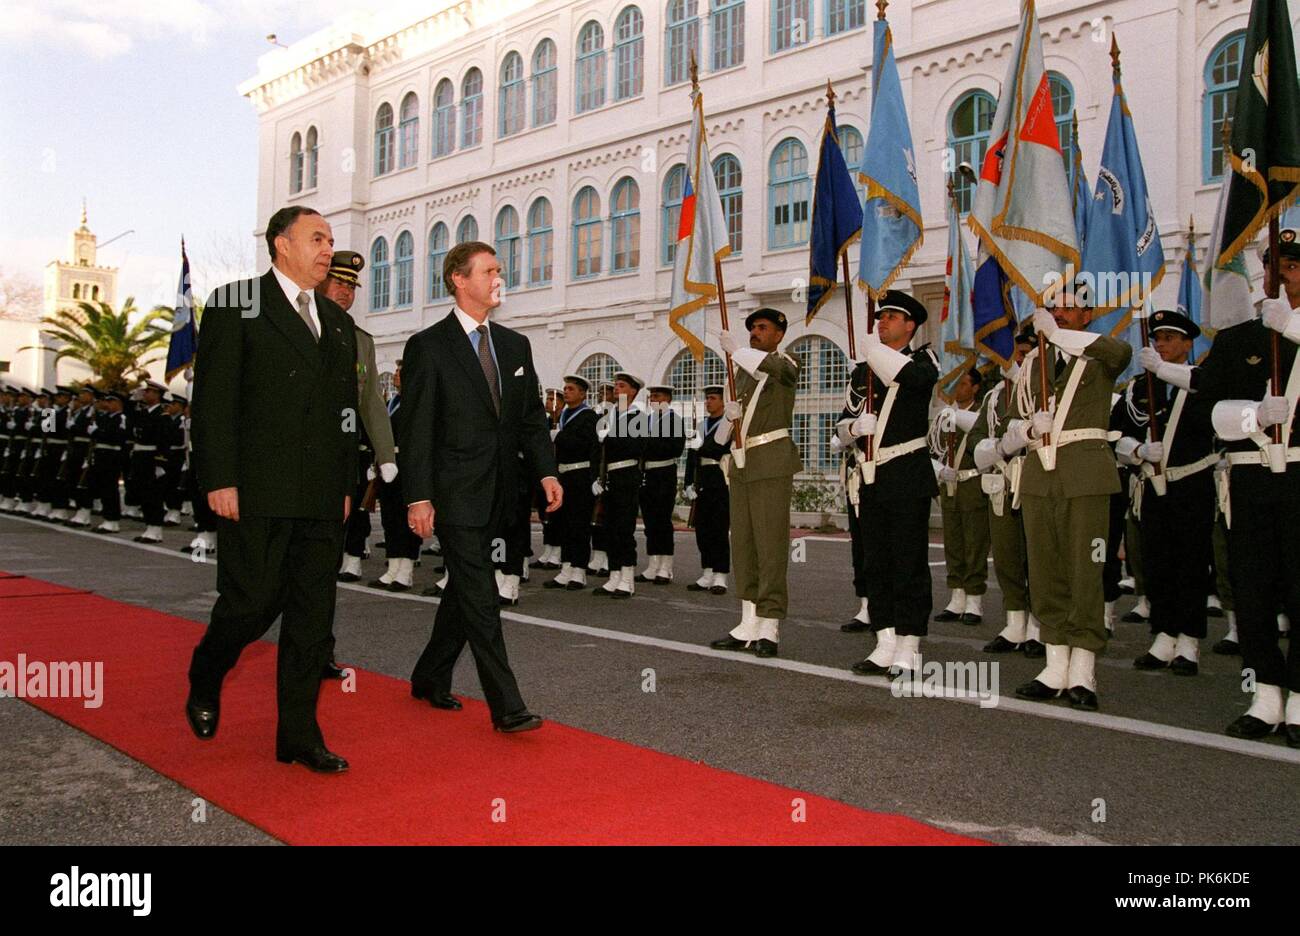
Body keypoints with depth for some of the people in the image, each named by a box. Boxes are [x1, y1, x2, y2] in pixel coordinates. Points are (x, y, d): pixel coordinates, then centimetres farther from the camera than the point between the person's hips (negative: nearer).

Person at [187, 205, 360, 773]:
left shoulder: (338, 323, 18)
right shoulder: (235, 305, 0)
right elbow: (212, 400, -6)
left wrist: (347, 485, 14)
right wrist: (219, 480, -13)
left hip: (323, 497, 6)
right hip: (257, 491, -5)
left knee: (313, 614, 5)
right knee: (253, 601, -1)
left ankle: (299, 735, 13)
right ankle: (204, 684, 30)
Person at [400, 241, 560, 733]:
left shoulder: (515, 345, 12)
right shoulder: (428, 346, -6)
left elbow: (532, 417, 13)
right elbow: (416, 429, -9)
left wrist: (546, 472, -1)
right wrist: (418, 497, -15)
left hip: (497, 492, 7)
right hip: (455, 493, -6)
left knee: (463, 588, 16)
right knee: (479, 595, -7)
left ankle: (430, 678, 33)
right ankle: (506, 706, -4)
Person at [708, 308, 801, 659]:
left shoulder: (785, 364, 0)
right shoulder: (743, 370, 21)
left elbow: (769, 366, -27)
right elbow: (726, 430, 20)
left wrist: (736, 348, -14)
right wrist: (729, 415, -3)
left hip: (771, 462, -7)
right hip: (740, 462, 8)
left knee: (770, 544, -8)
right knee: (742, 544, 6)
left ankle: (769, 629, -5)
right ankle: (749, 625, 12)